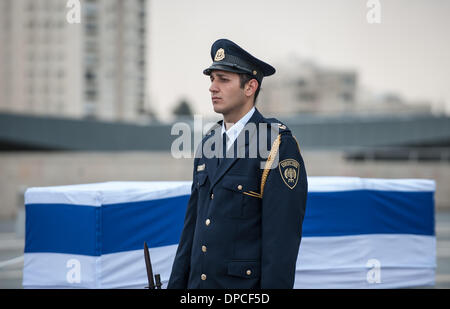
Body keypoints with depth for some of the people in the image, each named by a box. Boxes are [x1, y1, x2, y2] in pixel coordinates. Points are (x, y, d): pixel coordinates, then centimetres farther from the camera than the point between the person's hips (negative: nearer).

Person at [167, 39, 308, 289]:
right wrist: (176, 285, 13)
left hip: (248, 285, -7)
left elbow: (283, 237, -16)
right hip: (199, 282, 7)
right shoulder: (210, 143, 12)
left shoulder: (279, 145, -12)